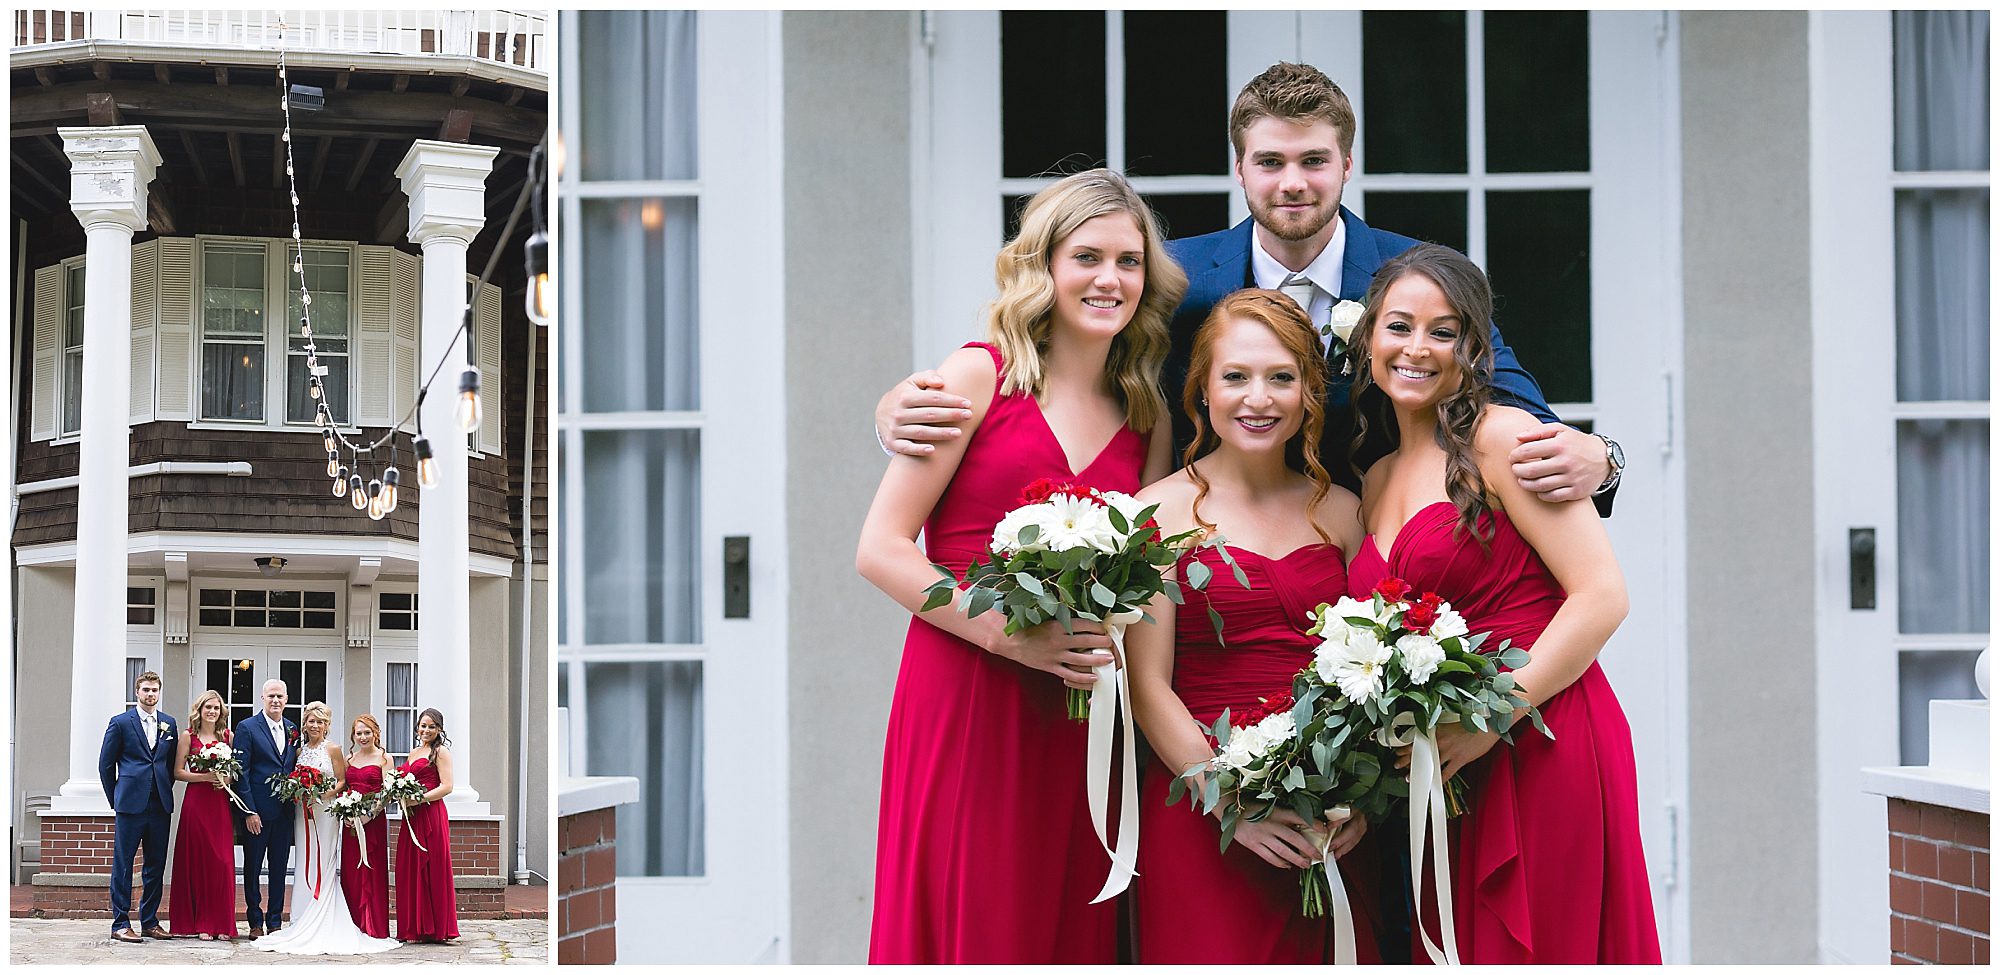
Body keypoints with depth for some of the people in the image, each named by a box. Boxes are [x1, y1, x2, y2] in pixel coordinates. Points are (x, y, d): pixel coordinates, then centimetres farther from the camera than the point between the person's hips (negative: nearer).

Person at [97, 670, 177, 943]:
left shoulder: (168, 724, 12)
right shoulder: (120, 722, 1)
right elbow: (106, 764, 3)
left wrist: (166, 790, 9)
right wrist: (116, 798, 3)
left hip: (160, 805, 4)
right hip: (131, 806, -4)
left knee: (156, 866, 7)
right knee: (123, 865, -3)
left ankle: (149, 921, 15)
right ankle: (120, 923, -1)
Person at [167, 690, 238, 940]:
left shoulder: (227, 736, 11)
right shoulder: (189, 737, 3)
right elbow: (178, 772, -1)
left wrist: (227, 778, -5)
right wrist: (205, 776, -12)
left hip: (221, 804, 2)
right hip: (195, 802, -2)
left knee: (223, 861, -3)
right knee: (198, 860, -2)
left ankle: (222, 924, 2)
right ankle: (201, 924, 2)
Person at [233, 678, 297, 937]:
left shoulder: (293, 730, 10)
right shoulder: (247, 728, -6)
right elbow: (241, 772, -9)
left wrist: (295, 800, 3)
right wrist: (249, 812, -14)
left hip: (285, 810, 5)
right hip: (257, 810, -4)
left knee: (279, 868, 8)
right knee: (253, 867, 4)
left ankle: (275, 922, 14)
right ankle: (255, 923, 11)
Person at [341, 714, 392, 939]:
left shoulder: (383, 758, 0)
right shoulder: (349, 760, 15)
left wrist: (370, 814, -18)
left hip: (374, 820, -5)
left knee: (372, 872, -4)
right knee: (351, 872, 4)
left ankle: (373, 927, -1)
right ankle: (354, 925, 9)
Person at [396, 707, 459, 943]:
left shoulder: (440, 751, -3)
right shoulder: (413, 753, 20)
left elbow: (446, 787, -12)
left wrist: (418, 800, -18)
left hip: (431, 815, -8)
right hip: (411, 818, 8)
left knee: (432, 871, -6)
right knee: (409, 872, 4)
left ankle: (435, 929, -2)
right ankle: (414, 928, 8)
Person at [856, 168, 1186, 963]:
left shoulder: (1146, 420, 14)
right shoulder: (981, 376, 0)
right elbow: (881, 549, -6)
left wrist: (1115, 640, -4)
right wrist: (1010, 634, -16)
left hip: (1078, 716, 4)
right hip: (963, 701, -4)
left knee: (1068, 934, 4)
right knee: (965, 929, -5)